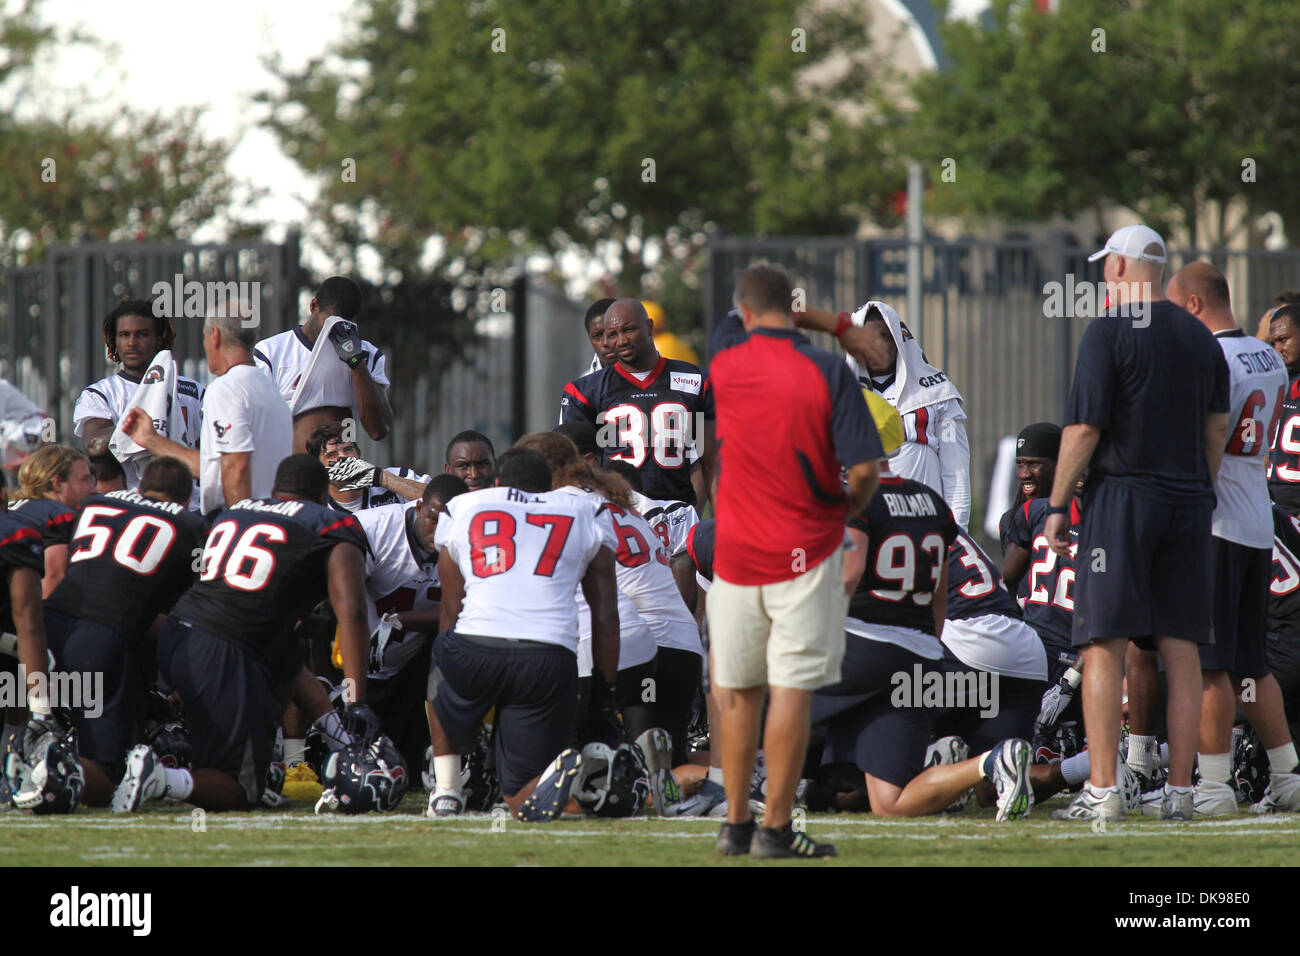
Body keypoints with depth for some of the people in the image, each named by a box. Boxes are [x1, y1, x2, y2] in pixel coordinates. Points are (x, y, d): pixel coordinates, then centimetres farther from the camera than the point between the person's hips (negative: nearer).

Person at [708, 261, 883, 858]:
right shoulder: (827, 372, -10)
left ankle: (735, 824, 16)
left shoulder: (722, 369, 0)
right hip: (806, 553, -3)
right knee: (792, 690, -3)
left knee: (737, 691, 13)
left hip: (736, 554, 3)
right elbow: (865, 466, -13)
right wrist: (852, 506, 7)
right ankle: (775, 829, -5)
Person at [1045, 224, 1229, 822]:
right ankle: (1179, 789, 6)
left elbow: (1084, 428, -12)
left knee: (1105, 647, -5)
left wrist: (1057, 505, -6)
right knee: (1180, 649, 6)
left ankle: (1102, 790, -11)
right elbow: (1218, 428, 15)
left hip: (1122, 497, -6)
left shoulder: (1108, 331, -8)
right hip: (1188, 504, 6)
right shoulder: (1201, 338, 11)